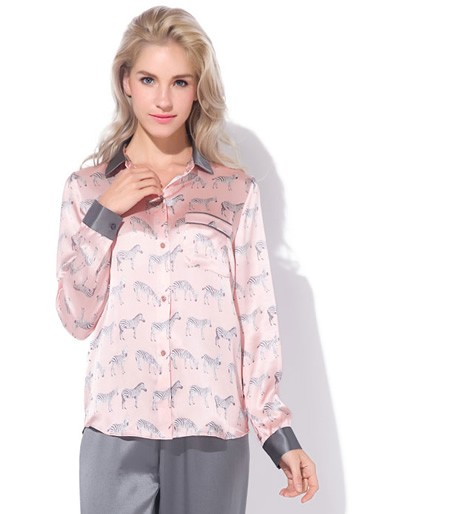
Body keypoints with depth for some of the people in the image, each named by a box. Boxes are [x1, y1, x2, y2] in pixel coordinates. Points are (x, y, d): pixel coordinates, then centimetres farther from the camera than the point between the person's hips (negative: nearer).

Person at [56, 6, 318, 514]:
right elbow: (76, 318, 2)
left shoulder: (236, 191, 2)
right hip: (116, 432, 1)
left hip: (213, 434, 0)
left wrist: (279, 432, -3)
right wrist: (104, 216, -8)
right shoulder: (86, 188, 5)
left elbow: (257, 317, 1)